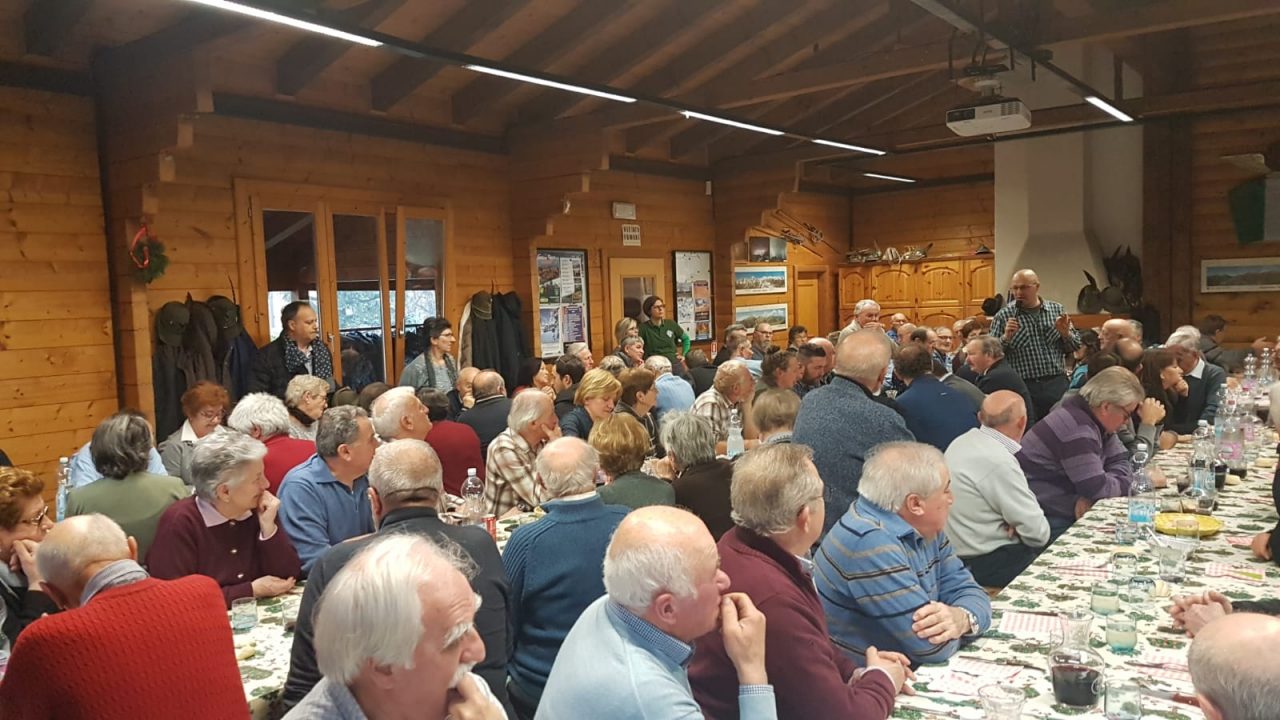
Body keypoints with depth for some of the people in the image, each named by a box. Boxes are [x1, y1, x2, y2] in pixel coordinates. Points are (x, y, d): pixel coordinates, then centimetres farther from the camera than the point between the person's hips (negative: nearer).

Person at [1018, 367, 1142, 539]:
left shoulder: (1096, 419, 6)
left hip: (1066, 512, 9)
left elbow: (1120, 462, 6)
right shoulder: (1076, 429, -25)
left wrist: (1090, 495, -13)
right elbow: (1097, 488, -27)